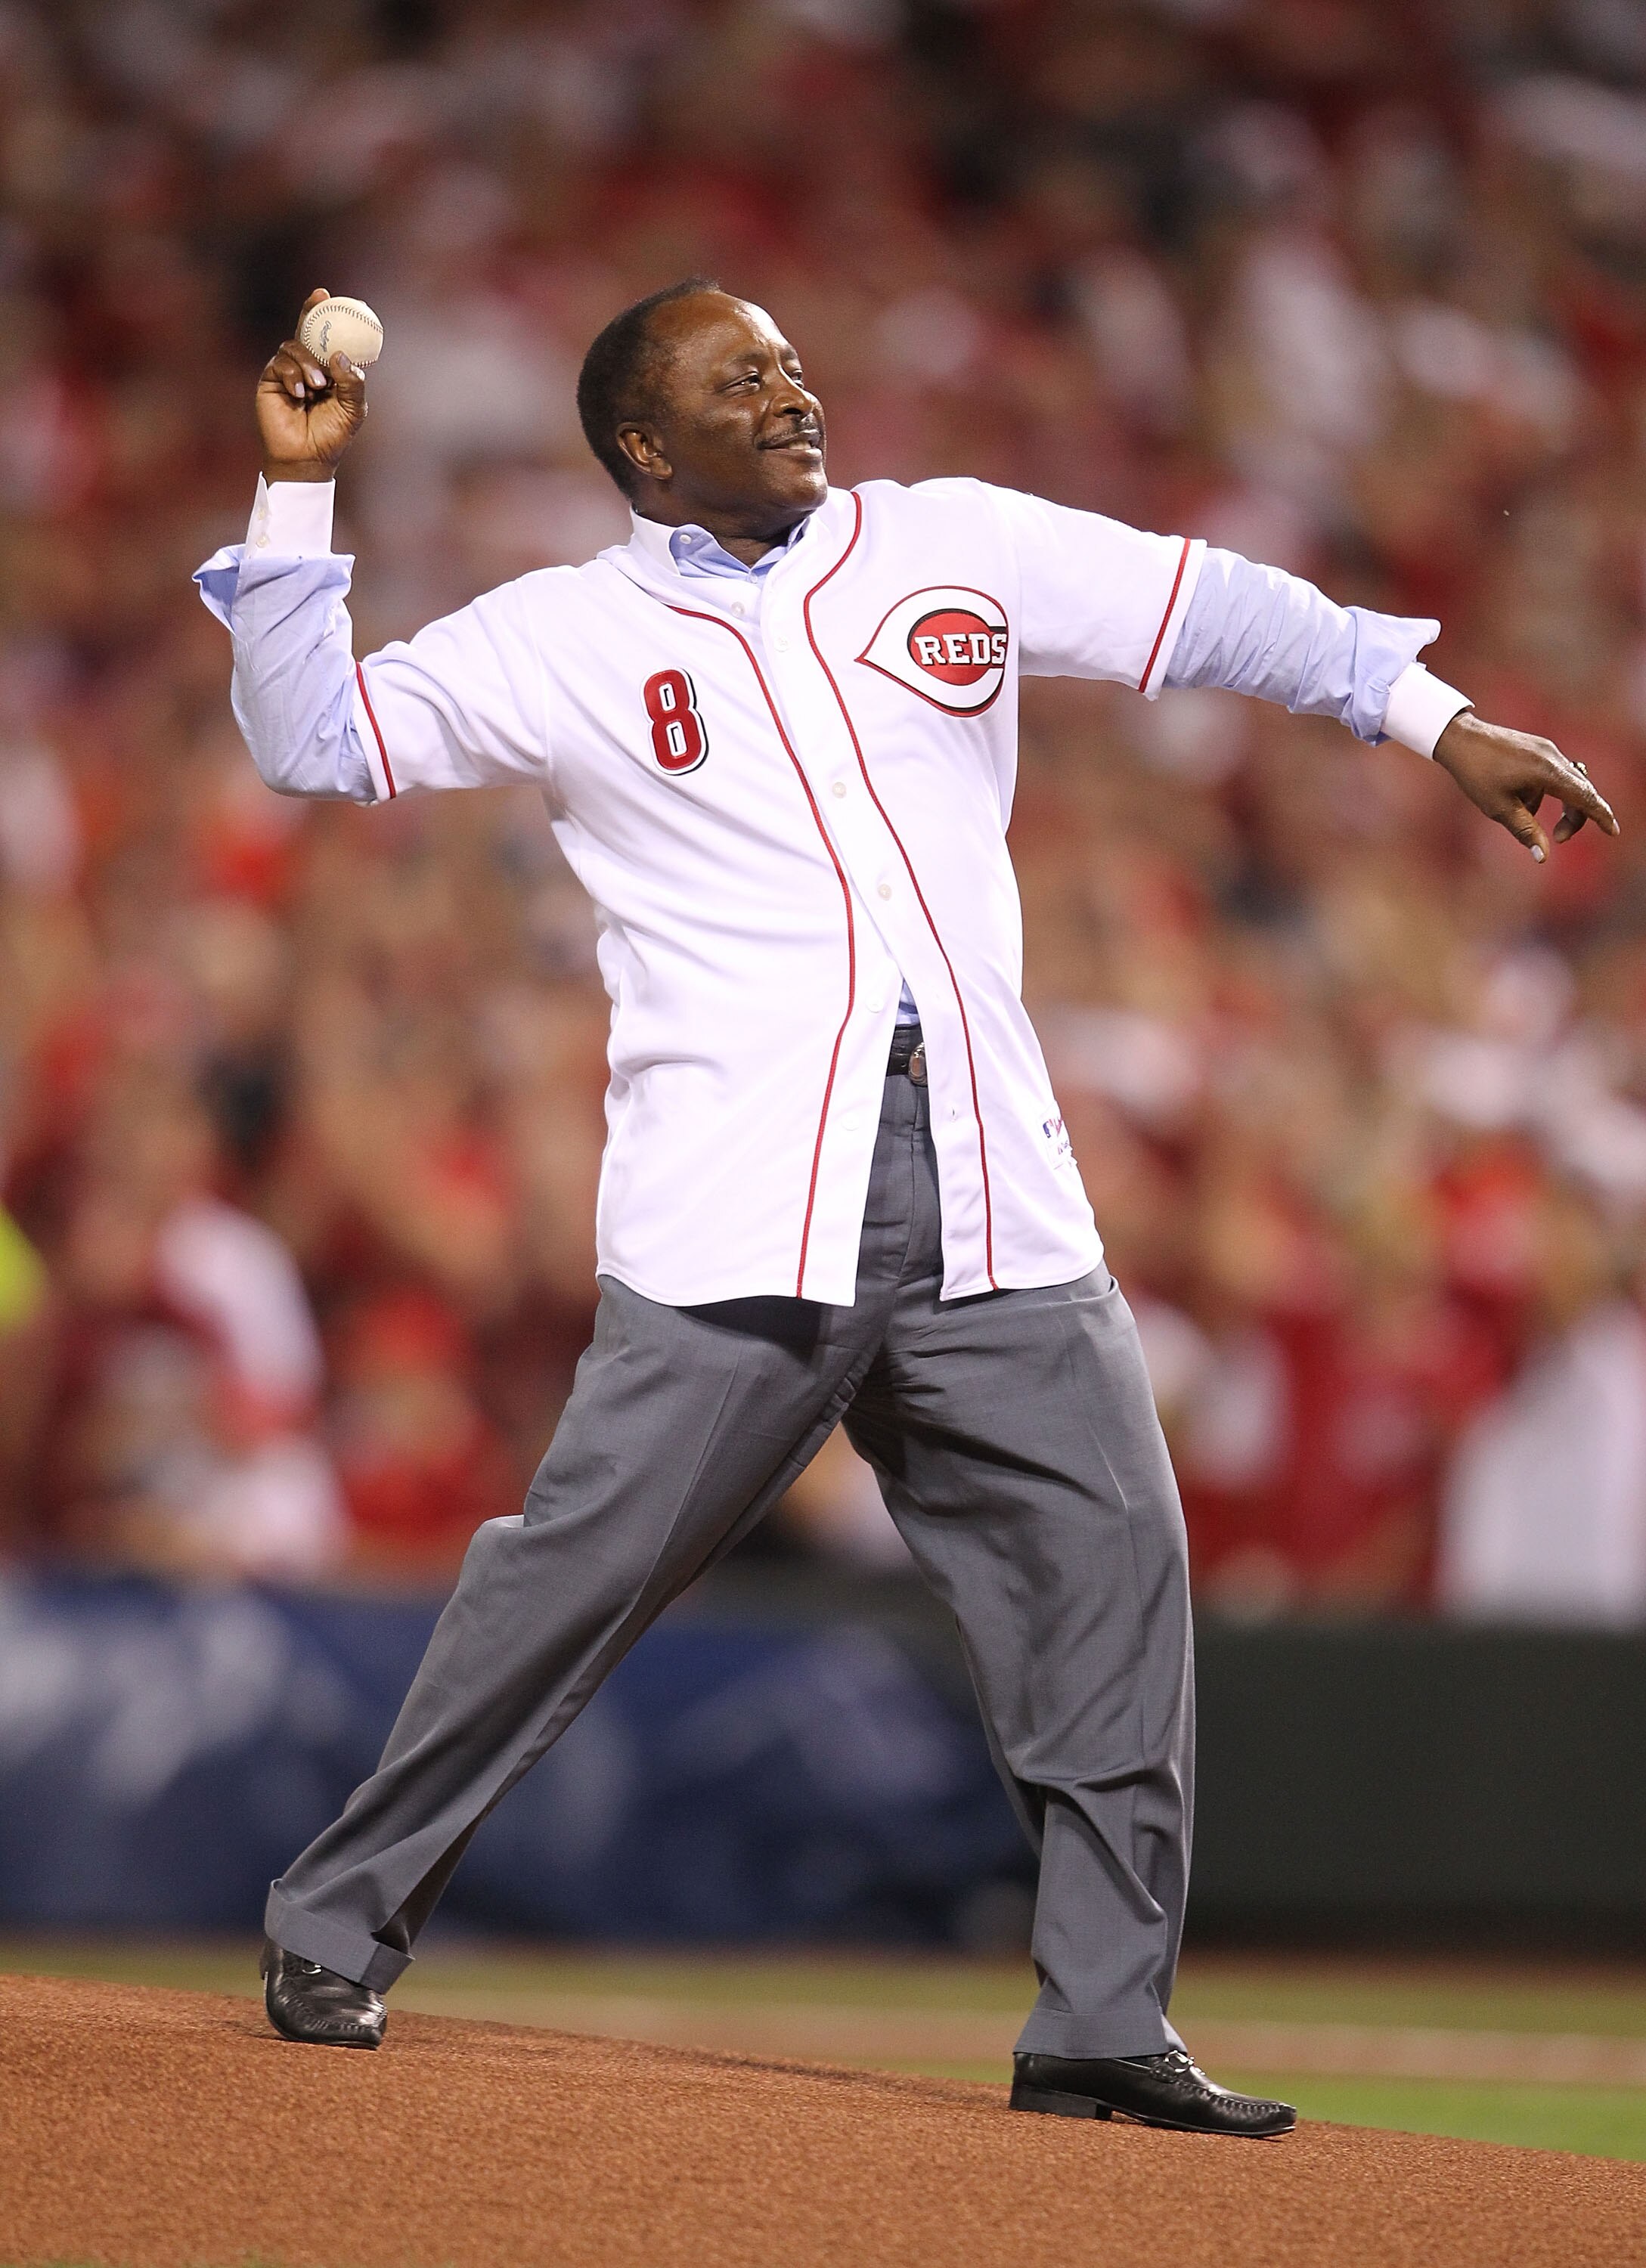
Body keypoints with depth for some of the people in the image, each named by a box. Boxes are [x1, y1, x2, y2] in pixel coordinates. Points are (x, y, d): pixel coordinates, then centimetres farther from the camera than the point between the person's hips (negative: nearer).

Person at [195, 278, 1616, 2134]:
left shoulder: (954, 547, 14)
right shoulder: (558, 638, 6)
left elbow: (1211, 610, 17)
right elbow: (311, 735, 4)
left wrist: (1441, 725, 14)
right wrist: (295, 496, -3)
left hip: (993, 1203, 4)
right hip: (737, 1207, -4)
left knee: (1109, 1563, -2)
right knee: (578, 1566, -7)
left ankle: (1104, 2026, 6)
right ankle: (336, 1925, 9)